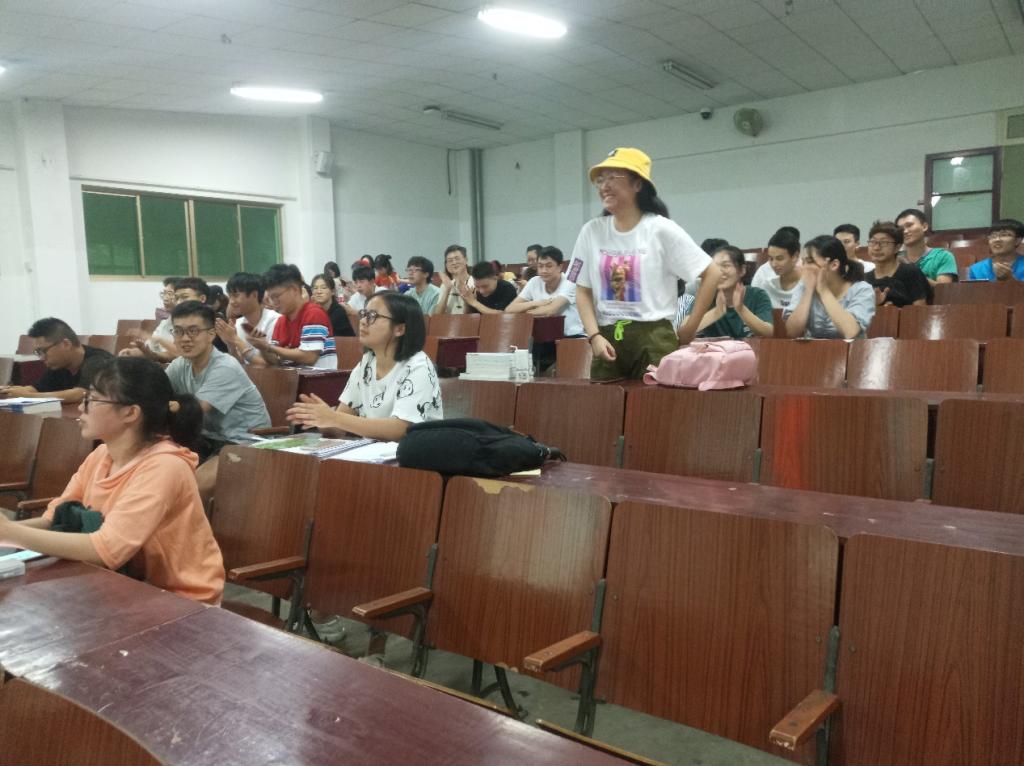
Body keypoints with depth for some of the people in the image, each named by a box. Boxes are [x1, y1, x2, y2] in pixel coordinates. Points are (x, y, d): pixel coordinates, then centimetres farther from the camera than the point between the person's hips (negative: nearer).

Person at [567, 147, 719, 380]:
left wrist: (690, 327, -1)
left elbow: (712, 274, -1)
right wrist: (594, 335, -6)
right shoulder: (592, 231, 6)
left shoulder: (661, 230, -4)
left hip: (653, 339, -3)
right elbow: (583, 291, 8)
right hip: (607, 340, 3)